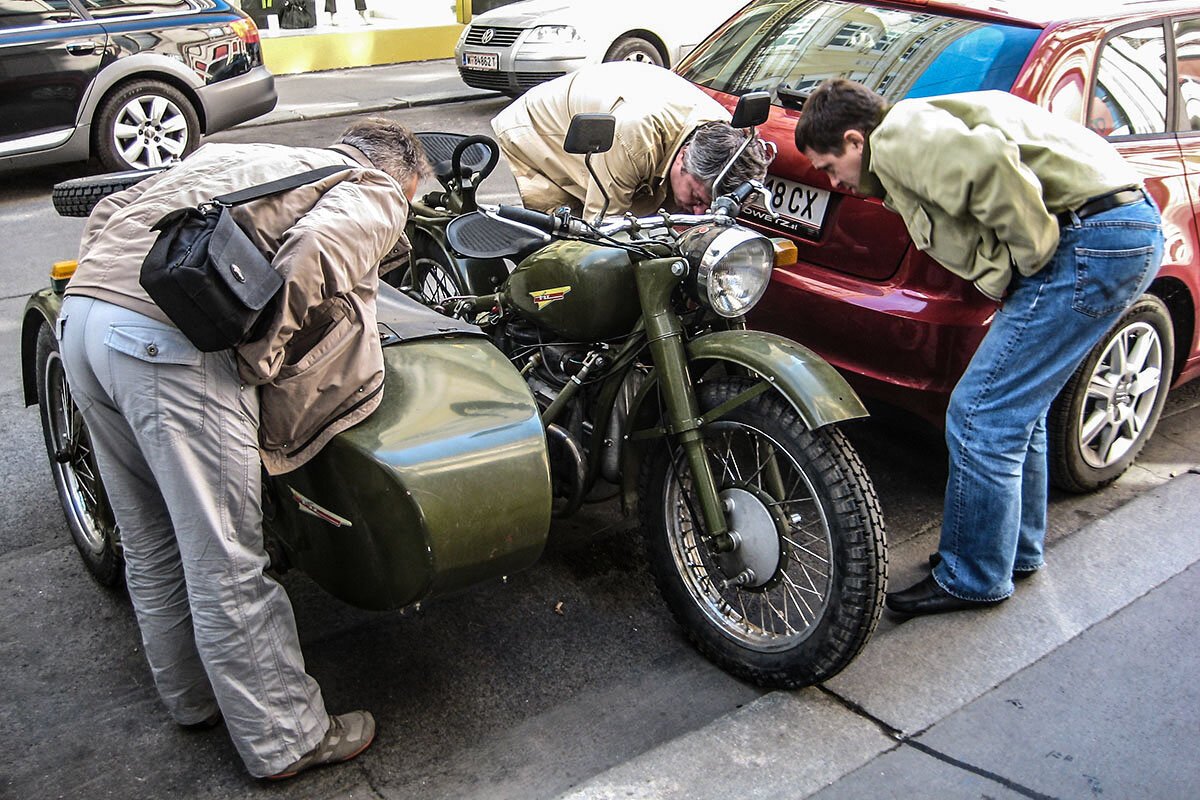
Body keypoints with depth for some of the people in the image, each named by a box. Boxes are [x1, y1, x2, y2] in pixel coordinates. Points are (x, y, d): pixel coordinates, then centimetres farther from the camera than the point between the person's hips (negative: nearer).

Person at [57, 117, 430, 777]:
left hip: (82, 311, 9)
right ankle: (285, 740, 19)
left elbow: (113, 209, 28)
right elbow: (314, 252, -15)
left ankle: (192, 698, 40)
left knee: (149, 543, 21)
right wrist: (260, 357, -5)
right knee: (226, 566, 3)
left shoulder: (235, 153, 30)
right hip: (175, 348, -8)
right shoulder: (375, 193, 7)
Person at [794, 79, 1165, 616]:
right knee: (1016, 406, 21)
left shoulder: (899, 136, -9)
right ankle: (1018, 550, 36)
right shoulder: (921, 130, 23)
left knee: (982, 415, -5)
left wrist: (1034, 253, -15)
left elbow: (988, 162, -28)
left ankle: (973, 579, 10)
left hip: (1091, 242, -11)